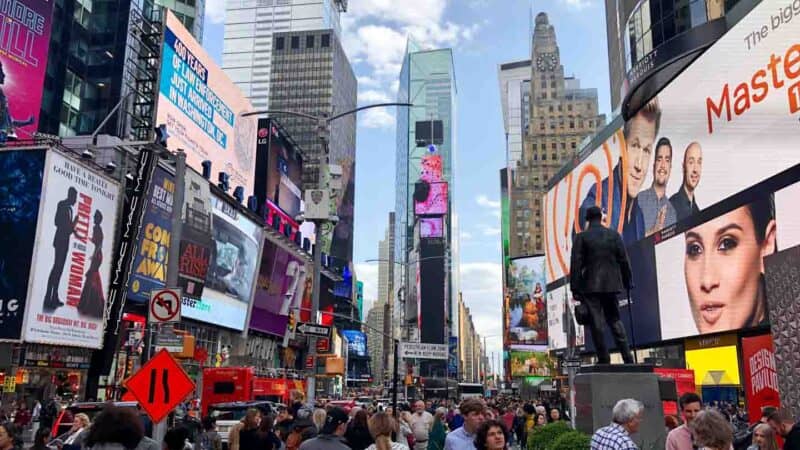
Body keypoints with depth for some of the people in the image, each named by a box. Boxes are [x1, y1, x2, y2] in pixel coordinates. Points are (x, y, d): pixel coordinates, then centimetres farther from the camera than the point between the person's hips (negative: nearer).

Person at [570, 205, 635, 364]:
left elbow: (576, 264, -7)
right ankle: (627, 357, 8)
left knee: (596, 323, 0)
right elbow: (623, 260, 6)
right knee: (615, 320, 14)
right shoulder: (614, 235, 5)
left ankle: (604, 359, 0)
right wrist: (627, 283, 13)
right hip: (611, 284, 4)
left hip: (591, 285, -3)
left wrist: (575, 288, -4)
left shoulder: (581, 237, -3)